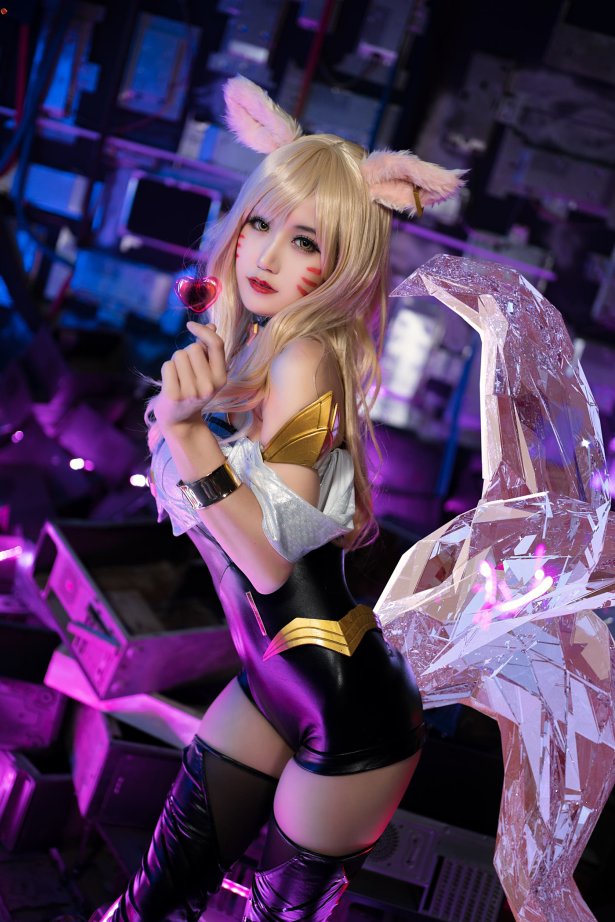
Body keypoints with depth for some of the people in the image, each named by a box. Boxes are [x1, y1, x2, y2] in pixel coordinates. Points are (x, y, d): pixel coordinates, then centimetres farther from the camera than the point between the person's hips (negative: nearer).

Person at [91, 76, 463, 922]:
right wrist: (183, 415, -12)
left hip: (347, 708, -8)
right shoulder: (244, 350, 3)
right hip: (275, 683, 8)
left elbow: (274, 561, -26)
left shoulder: (307, 358, -19)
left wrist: (186, 429, -33)